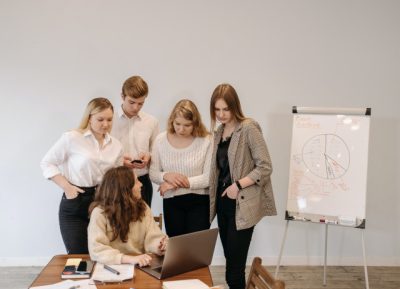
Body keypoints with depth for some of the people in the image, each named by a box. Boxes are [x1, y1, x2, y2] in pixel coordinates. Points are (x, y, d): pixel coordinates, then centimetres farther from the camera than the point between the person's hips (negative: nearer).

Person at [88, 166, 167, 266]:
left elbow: (152, 237, -1)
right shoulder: (100, 212, -12)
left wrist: (160, 247, -23)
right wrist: (130, 259, -32)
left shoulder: (143, 208, 4)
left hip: (140, 267, 3)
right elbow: (96, 250, -21)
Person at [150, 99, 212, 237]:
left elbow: (209, 177, -13)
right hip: (172, 202, 3)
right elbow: (153, 174, 3)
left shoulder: (206, 141, -13)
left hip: (199, 201, -2)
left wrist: (177, 184, -16)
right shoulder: (161, 140, -2)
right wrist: (166, 176, -20)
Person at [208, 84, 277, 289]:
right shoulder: (219, 132, 12)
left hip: (242, 205, -7)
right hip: (223, 202, 7)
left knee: (235, 265, -6)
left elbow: (265, 167, -14)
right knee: (230, 260, 13)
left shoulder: (249, 128, -11)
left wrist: (238, 185, -21)